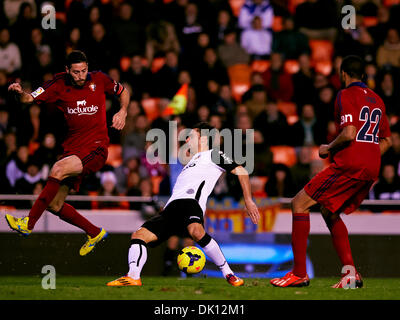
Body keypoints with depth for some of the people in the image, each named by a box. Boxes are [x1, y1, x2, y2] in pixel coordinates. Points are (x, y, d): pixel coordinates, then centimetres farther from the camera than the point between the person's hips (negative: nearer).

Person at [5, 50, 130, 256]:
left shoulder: (99, 80, -2)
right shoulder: (59, 86, -1)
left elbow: (123, 92, 17)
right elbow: (30, 99, -9)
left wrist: (122, 112, -1)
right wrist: (19, 93, -31)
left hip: (96, 148, -4)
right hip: (72, 148, 4)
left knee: (58, 169, -31)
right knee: (54, 205, 1)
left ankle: (29, 224, -29)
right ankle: (95, 233, 23)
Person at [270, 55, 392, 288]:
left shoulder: (346, 95, -5)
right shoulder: (376, 99, 19)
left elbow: (349, 133, -18)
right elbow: (387, 140, 23)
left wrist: (329, 149, -2)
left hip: (349, 165, -8)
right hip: (371, 171, 8)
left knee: (300, 204, -2)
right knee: (330, 212, 23)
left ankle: (300, 273, -8)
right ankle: (351, 273, 11)